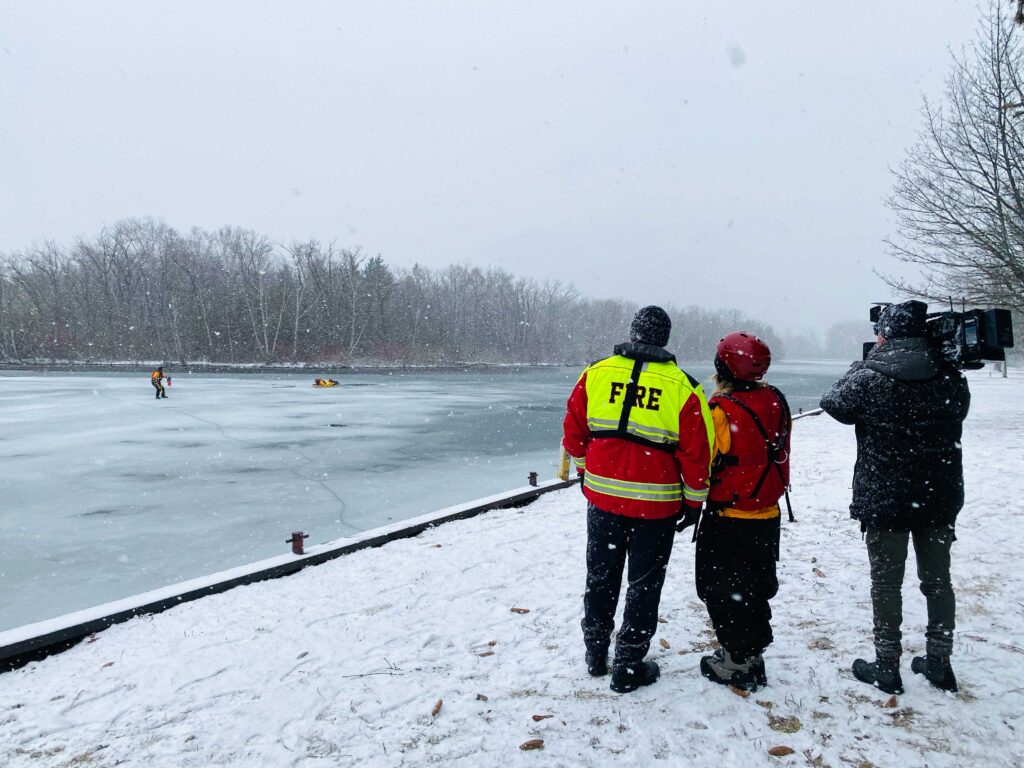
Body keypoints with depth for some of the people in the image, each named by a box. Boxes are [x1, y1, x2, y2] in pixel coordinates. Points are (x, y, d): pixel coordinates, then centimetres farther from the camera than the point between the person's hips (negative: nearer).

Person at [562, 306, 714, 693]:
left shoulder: (596, 373, -2)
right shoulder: (683, 387, -9)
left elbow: (574, 431, 4)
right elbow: (696, 453, -7)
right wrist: (694, 500, 6)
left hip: (601, 494, 3)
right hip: (655, 503, -2)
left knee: (601, 575, 19)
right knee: (644, 584, 12)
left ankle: (596, 654, 33)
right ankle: (629, 667, 21)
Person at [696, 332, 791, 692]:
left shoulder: (723, 408, -21)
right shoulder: (776, 402, 0)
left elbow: (706, 461, -17)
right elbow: (779, 455, 11)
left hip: (729, 516, -7)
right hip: (767, 514, 7)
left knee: (723, 588, 7)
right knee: (756, 584, 19)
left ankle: (736, 661, 14)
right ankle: (753, 654, 30)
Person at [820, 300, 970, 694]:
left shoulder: (870, 378, -16)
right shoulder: (951, 378, -3)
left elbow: (834, 403, 1)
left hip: (884, 500, -4)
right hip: (940, 499, 4)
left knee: (886, 583, 6)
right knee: (938, 580, 16)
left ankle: (886, 666, 15)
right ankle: (939, 663, 28)